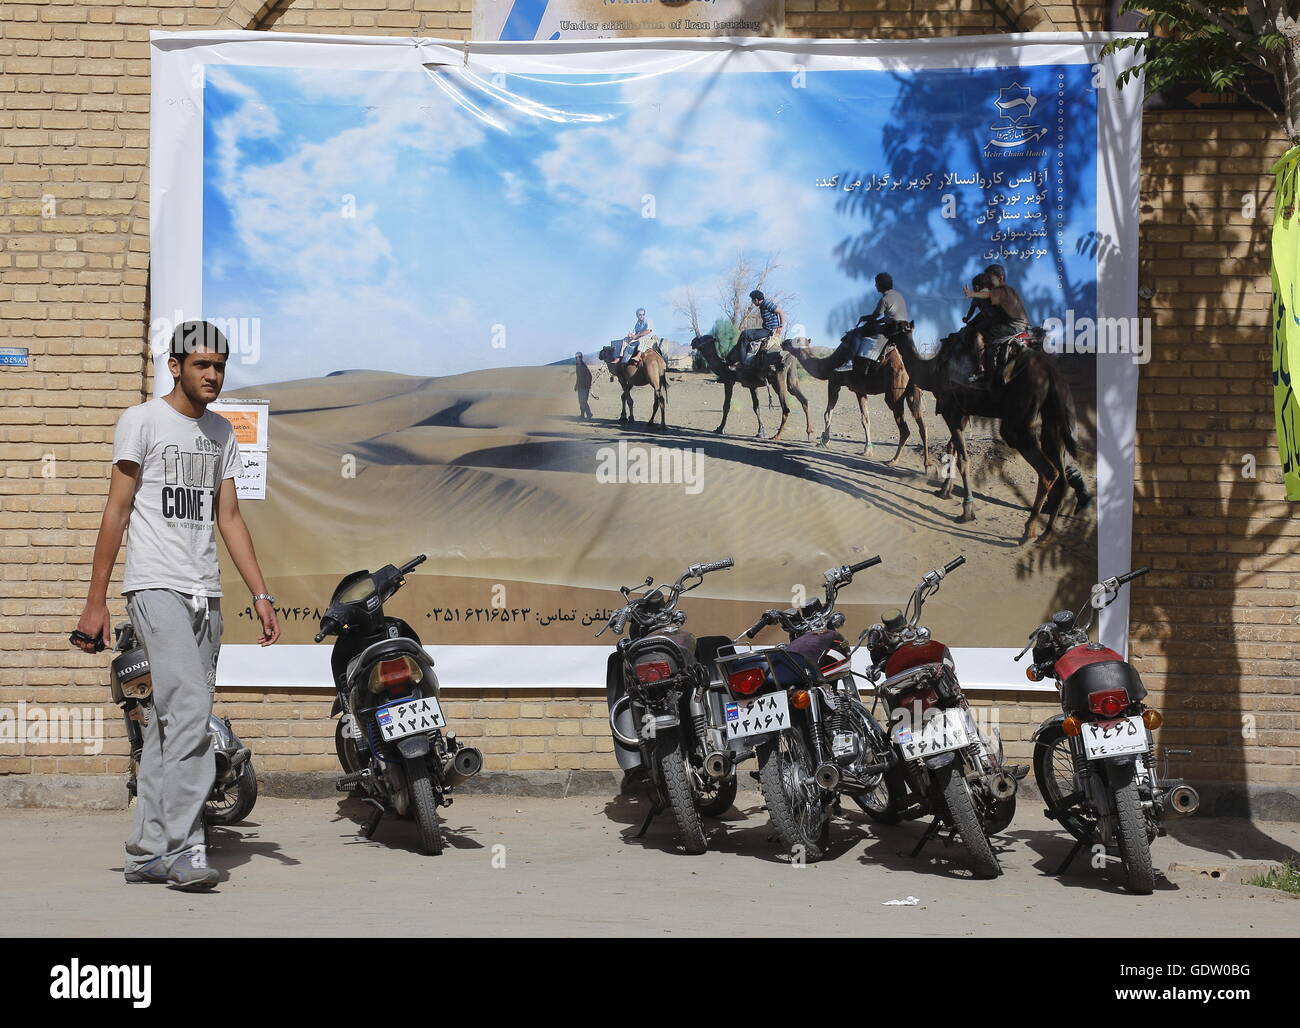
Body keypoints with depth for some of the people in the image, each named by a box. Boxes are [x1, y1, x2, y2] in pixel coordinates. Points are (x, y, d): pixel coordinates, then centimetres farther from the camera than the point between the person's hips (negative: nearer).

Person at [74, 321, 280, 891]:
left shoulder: (222, 433, 17)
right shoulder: (142, 420, -1)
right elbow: (117, 510, -3)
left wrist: (261, 594, 10)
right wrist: (95, 601, -6)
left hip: (204, 595, 6)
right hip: (156, 588, -6)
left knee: (171, 722, 7)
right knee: (189, 709, -19)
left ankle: (147, 852, 11)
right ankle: (182, 846, -17)